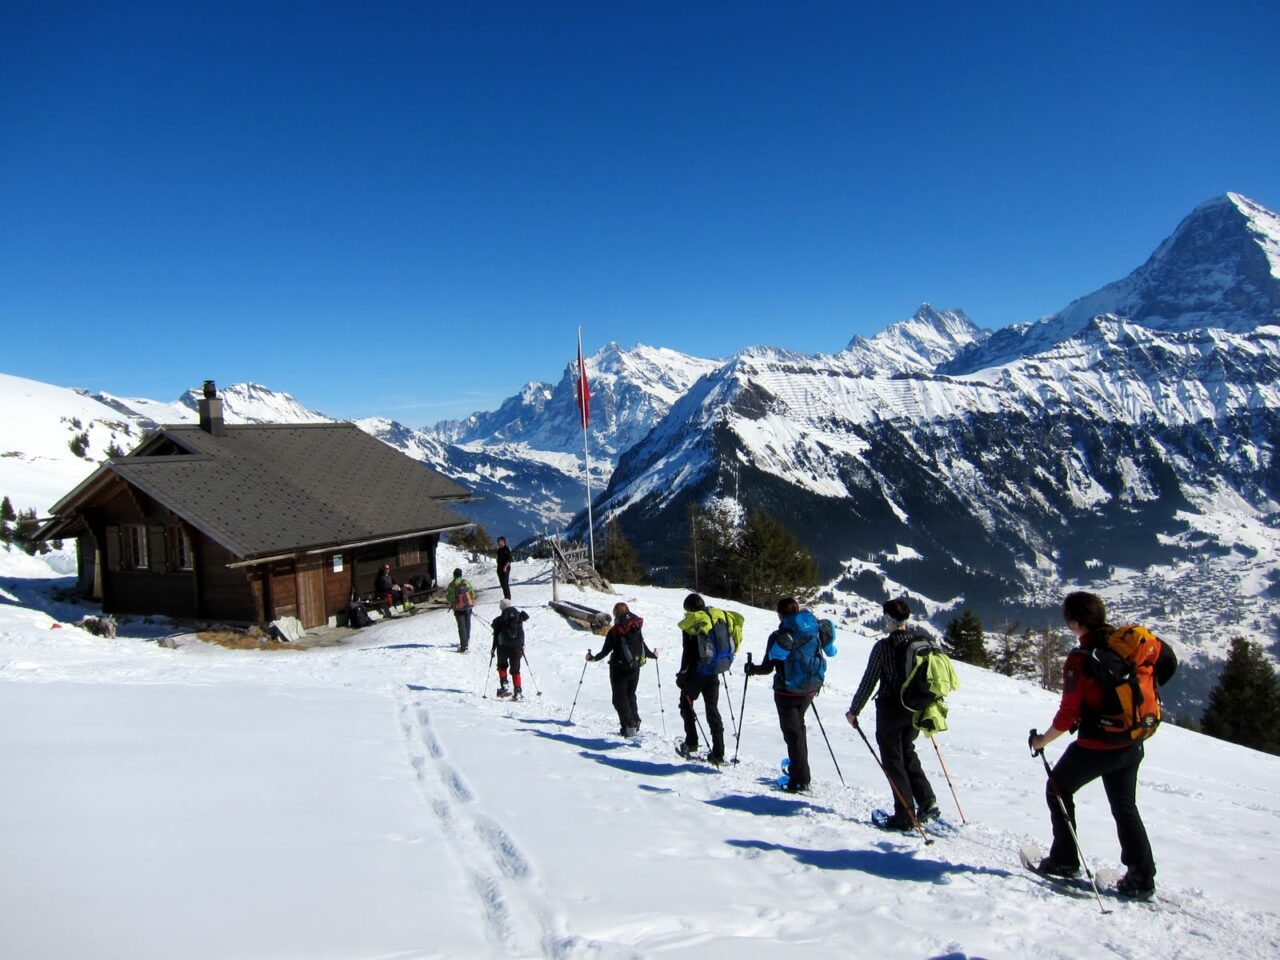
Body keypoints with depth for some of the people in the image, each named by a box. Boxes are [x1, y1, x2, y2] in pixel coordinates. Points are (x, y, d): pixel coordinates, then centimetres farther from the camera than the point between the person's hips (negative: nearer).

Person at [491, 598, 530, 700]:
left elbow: (496, 636, -1)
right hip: (517, 647, 2)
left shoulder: (499, 620, -4)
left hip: (503, 647, -2)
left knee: (502, 666, 20)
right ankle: (518, 692, 3)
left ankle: (504, 685, 1)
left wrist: (493, 649, 9)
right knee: (515, 670, 10)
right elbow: (522, 633, 9)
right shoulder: (519, 617, 4)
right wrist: (522, 646, 18)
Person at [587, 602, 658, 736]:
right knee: (630, 695, 20)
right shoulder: (637, 629, 1)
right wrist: (652, 654, 29)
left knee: (620, 698, 3)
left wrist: (594, 658, 4)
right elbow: (643, 647, 10)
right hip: (635, 668, 5)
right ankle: (635, 723, 14)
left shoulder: (614, 631, -13)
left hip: (619, 669, -5)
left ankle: (628, 726, -7)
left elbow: (606, 650, -11)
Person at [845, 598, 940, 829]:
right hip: (916, 710, 5)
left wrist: (854, 711, -1)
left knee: (893, 760, 7)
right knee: (907, 753, 24)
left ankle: (905, 817, 7)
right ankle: (927, 801, 12)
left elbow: (868, 682, -12)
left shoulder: (883, 646, -15)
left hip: (890, 709, -5)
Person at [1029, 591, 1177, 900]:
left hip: (1095, 746, -6)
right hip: (1131, 745, 6)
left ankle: (1065, 861, 20)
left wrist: (1042, 741, -4)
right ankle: (1141, 879, 19)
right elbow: (1168, 660, 10)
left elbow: (1068, 715, -19)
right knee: (1125, 807, 21)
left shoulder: (1079, 660, -21)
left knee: (1058, 790, 16)